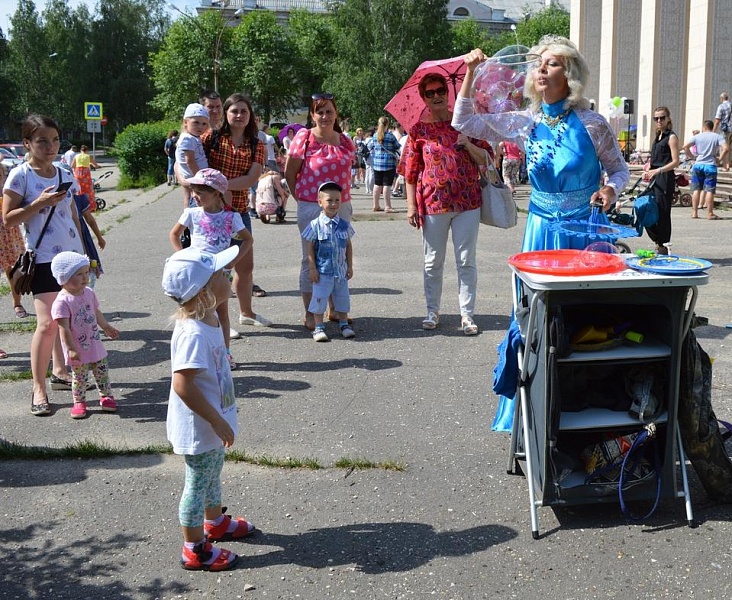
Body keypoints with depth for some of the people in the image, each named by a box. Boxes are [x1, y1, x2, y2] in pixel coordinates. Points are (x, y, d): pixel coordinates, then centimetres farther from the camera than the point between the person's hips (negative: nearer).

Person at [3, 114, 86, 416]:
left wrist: (83, 253, 18)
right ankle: (39, 388, -2)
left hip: (71, 255, 6)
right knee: (47, 323, -12)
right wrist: (40, 203, -20)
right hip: (43, 259, -6)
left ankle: (60, 372, 28)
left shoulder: (65, 176, 10)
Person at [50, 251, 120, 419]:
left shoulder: (89, 293, 1)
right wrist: (71, 349, -25)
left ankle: (106, 396, 32)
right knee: (79, 377, 6)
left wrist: (107, 327, 25)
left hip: (95, 345, 6)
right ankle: (79, 402, 24)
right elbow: (64, 328, -23)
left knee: (102, 372, 15)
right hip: (78, 351, -6)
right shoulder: (62, 302, -22)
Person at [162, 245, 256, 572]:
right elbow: (183, 385, -33)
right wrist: (216, 421, -26)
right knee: (198, 483, 6)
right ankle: (195, 550, 23)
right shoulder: (193, 333, -31)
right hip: (200, 426, -10)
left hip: (214, 418, 10)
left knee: (213, 474, 27)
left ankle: (216, 523, 49)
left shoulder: (208, 320, 0)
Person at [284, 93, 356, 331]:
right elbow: (290, 172, -2)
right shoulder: (304, 138, -6)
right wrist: (300, 197, 1)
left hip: (341, 206, 5)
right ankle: (310, 314, 10)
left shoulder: (345, 141, 7)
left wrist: (345, 199, 10)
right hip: (311, 207, -5)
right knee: (312, 258, 2)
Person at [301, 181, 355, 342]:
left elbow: (348, 246, 9)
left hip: (341, 270, 4)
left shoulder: (344, 225, 3)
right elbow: (310, 248, -6)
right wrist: (312, 268, -9)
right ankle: (318, 327, 10)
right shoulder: (315, 225, -8)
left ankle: (343, 324, 26)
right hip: (323, 271, -4)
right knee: (319, 298, 1)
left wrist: (350, 266, 6)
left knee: (342, 298, 12)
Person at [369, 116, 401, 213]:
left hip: (377, 164, 4)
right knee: (387, 185, -4)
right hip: (389, 164, -4)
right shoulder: (390, 136, -8)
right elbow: (398, 148, 1)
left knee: (377, 184, 12)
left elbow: (370, 146, 18)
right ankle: (387, 207, -3)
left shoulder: (375, 136, 4)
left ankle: (376, 206, 19)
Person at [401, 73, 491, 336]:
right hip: (433, 203, 0)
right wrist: (411, 205, -3)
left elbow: (487, 159, 8)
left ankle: (467, 314, 10)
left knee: (467, 261, 3)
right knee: (433, 262, 9)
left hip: (467, 203, 1)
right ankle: (432, 311, 23)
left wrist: (469, 146, -11)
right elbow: (410, 172, 3)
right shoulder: (418, 130, 3)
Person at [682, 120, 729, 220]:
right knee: (709, 190, -1)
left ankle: (694, 212, 8)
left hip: (698, 164, 2)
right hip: (710, 165, -2)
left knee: (696, 189, 8)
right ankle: (710, 213, -1)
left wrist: (692, 157, 6)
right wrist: (720, 159, 0)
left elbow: (685, 147, -3)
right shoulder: (718, 137, 1)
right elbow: (726, 149, -13)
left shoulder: (697, 136, 6)